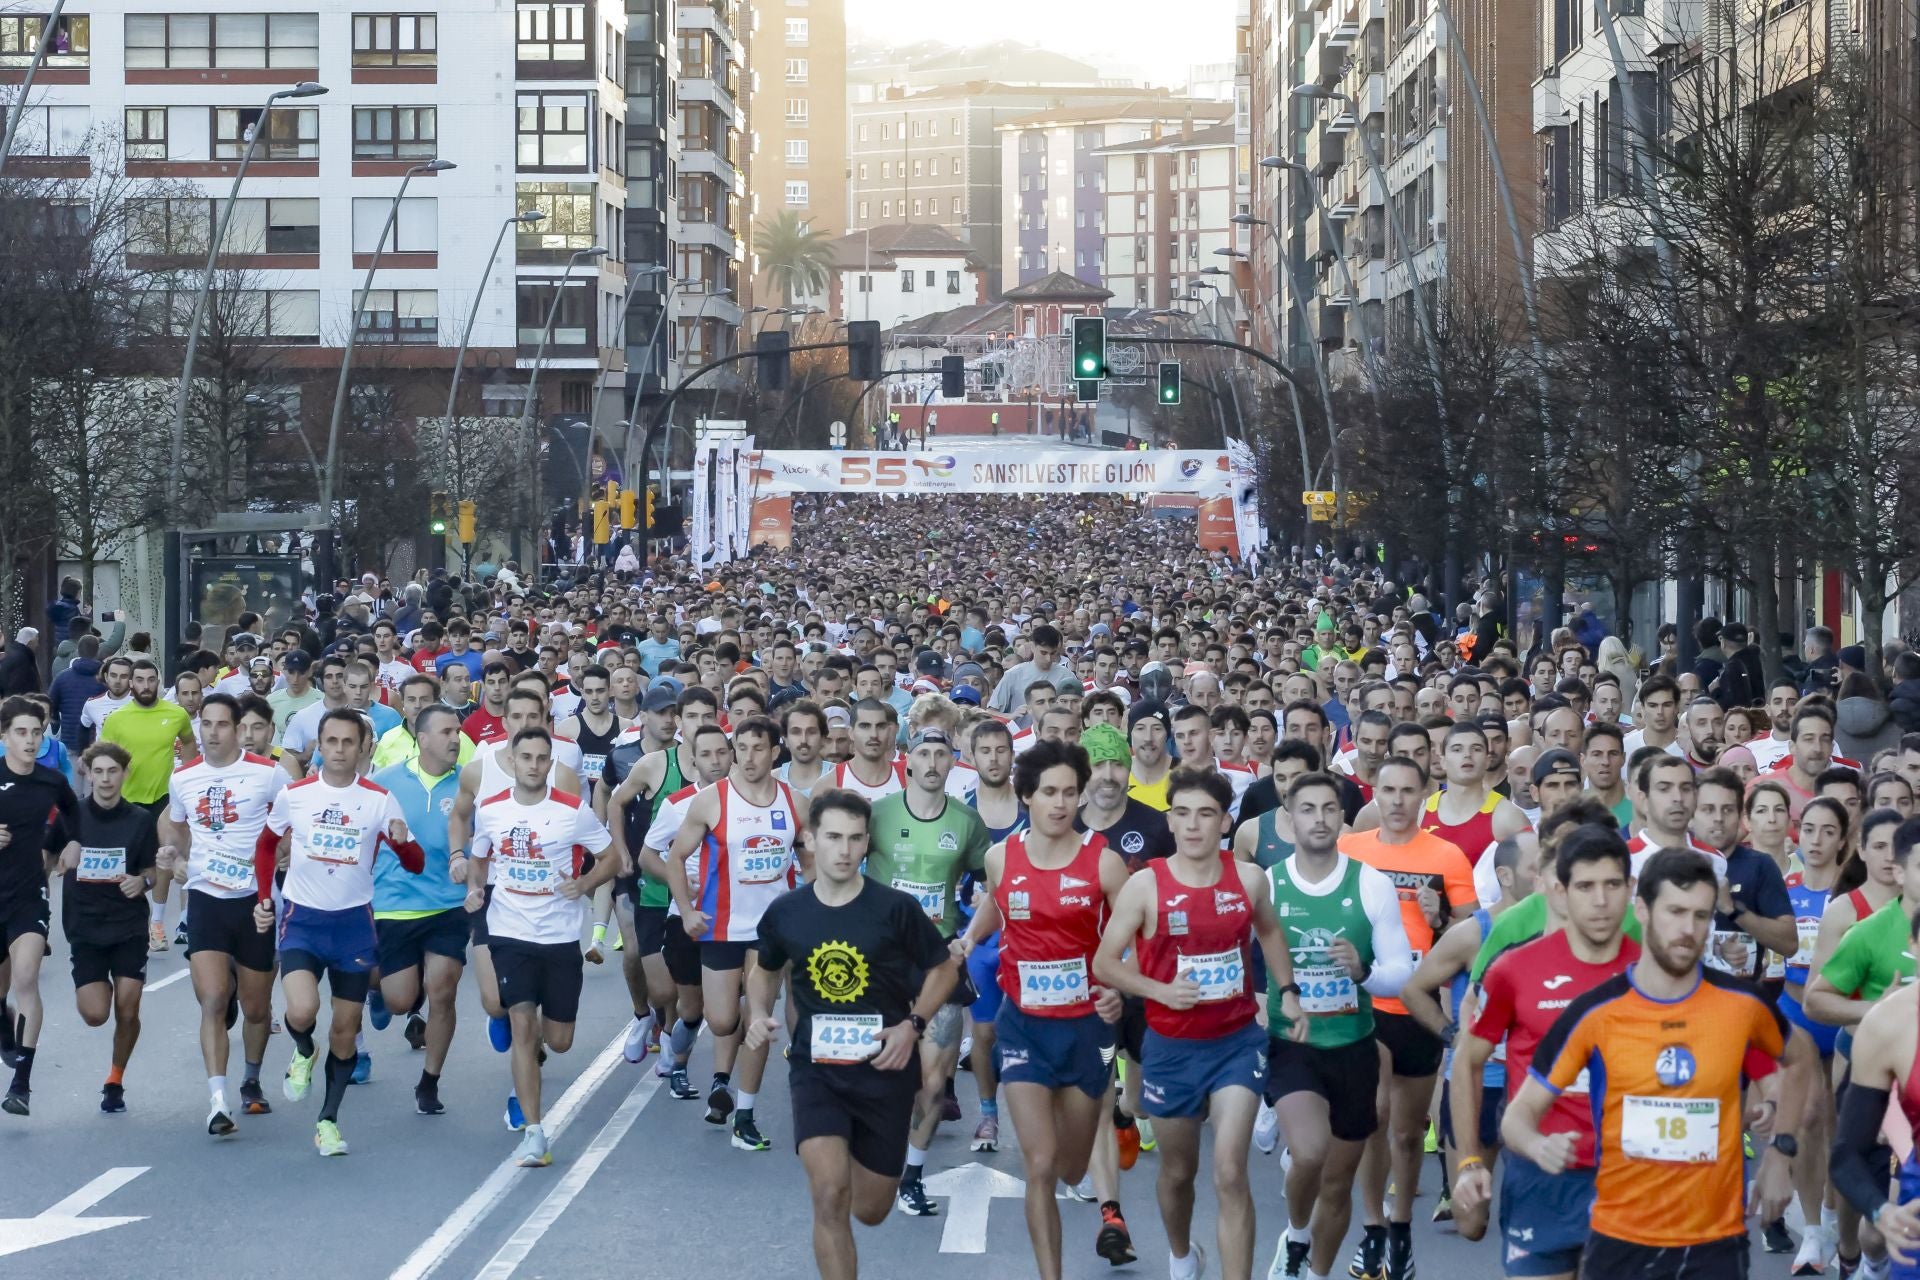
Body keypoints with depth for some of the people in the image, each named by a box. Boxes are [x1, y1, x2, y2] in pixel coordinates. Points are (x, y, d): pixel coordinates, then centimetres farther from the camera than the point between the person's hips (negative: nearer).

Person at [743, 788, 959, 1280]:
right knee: (829, 1194, -21)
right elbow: (765, 970, 17)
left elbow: (944, 968, 3)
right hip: (816, 1068, 0)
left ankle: (863, 1163, 49)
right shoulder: (784, 913, -4)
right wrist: (759, 1015, -2)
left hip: (885, 1070, 0)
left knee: (870, 1211, 12)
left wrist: (913, 1025, -11)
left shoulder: (896, 908, -11)